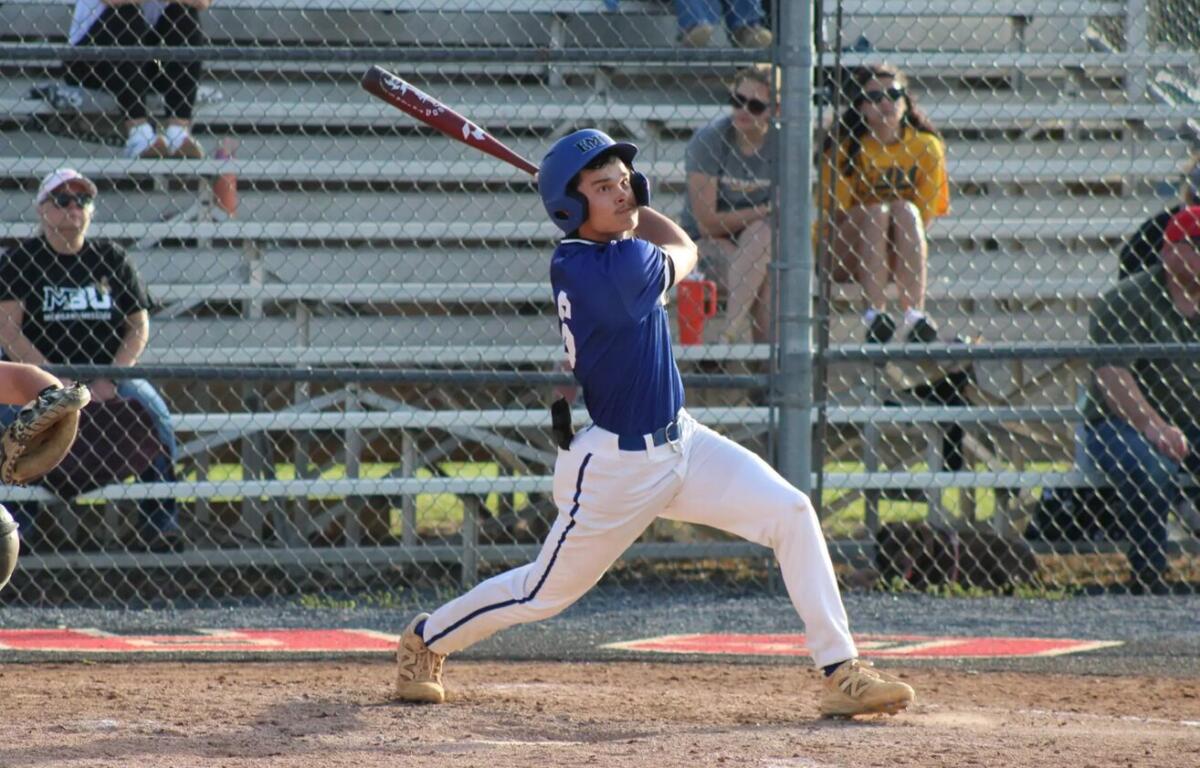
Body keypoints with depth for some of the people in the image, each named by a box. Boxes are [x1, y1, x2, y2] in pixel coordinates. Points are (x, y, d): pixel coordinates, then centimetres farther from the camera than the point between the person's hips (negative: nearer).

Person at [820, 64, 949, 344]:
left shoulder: (926, 145, -4)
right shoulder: (845, 146, -10)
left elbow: (926, 216, -3)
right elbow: (836, 214, -10)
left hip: (896, 257, 2)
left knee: (907, 211, -27)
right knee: (877, 212, -29)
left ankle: (915, 315, -40)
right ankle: (875, 314, -42)